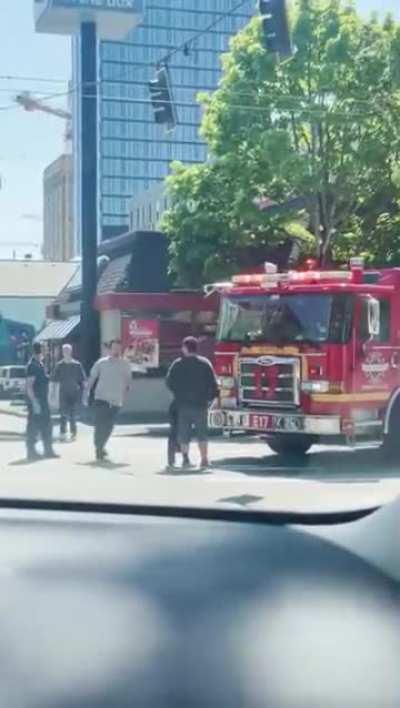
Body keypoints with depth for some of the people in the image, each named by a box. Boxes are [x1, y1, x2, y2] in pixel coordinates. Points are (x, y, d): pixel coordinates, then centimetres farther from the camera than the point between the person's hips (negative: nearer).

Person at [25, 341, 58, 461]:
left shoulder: (40, 364, 14)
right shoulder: (32, 365, -16)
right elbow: (29, 386, -21)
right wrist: (34, 402, -24)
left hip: (43, 401, 10)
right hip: (36, 401, -10)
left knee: (46, 425, 12)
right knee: (33, 426, -3)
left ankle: (48, 450, 19)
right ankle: (31, 452, 5)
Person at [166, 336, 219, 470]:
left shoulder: (178, 364, -3)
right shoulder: (205, 363, -2)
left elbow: (169, 383, 1)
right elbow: (213, 384, -2)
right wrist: (210, 397, 11)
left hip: (183, 404, 0)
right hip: (201, 404, 0)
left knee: (183, 433, 10)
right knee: (202, 433, 6)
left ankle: (185, 458, 6)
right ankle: (204, 459, -1)